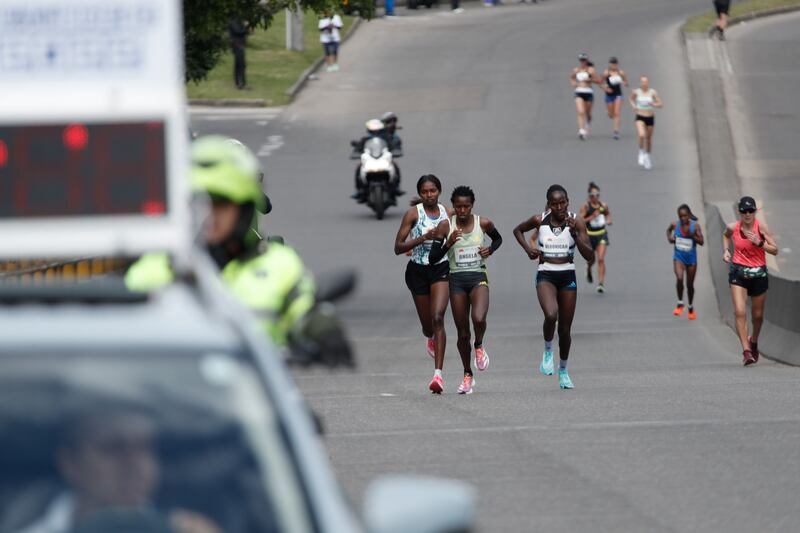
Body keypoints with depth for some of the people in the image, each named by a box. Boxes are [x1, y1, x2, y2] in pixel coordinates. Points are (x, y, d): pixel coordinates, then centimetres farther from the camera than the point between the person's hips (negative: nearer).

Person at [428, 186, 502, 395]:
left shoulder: (483, 223, -2)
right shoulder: (445, 226, -5)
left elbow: (498, 239, 19)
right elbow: (433, 258, -5)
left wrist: (490, 249, -2)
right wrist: (448, 244, -21)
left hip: (478, 278, -1)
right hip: (457, 280, 1)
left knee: (479, 318, -28)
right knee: (462, 333, 5)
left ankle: (479, 346, 6)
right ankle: (468, 376, 23)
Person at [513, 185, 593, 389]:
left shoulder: (576, 222, -5)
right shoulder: (539, 220, -3)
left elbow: (588, 255, -11)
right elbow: (518, 230, 18)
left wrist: (575, 233, -23)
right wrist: (527, 248, 1)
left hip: (568, 276, 1)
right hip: (546, 275, -1)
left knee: (565, 328, 8)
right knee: (551, 315, -29)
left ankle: (563, 371, 30)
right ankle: (548, 351, 0)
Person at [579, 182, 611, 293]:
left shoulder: (603, 205, -1)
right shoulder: (585, 207, -11)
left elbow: (608, 213, 20)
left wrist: (608, 220, -2)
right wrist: (592, 217, -26)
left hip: (602, 235, 1)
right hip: (589, 235, -1)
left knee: (601, 259, -14)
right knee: (591, 259, 15)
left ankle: (601, 283, -15)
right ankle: (588, 269, 53)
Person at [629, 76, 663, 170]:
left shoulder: (652, 92, -6)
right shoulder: (636, 91, -2)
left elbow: (661, 104, -4)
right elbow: (631, 99, 21)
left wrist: (654, 104, -24)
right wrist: (633, 106, 2)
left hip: (650, 118, 1)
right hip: (640, 117, -1)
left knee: (648, 139, 12)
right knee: (642, 135, -23)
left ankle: (648, 156, 34)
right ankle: (641, 152, 2)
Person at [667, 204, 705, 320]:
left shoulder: (695, 226, -10)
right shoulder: (675, 225, -5)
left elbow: (701, 242, -12)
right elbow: (669, 230, 19)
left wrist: (692, 235, -26)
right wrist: (669, 237, -1)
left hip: (691, 258, 0)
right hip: (678, 257, 0)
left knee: (690, 284, 12)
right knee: (679, 278, -25)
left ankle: (691, 309, 33)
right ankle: (680, 304, -6)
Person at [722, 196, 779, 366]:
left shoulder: (761, 227, -9)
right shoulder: (733, 227, -3)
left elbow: (775, 250, -10)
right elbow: (726, 235, 23)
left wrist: (759, 243, -24)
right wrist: (726, 250, 6)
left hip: (758, 273, 0)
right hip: (738, 272, 0)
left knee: (757, 315, 12)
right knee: (740, 312, -16)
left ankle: (754, 341, 41)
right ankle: (746, 350, -17)